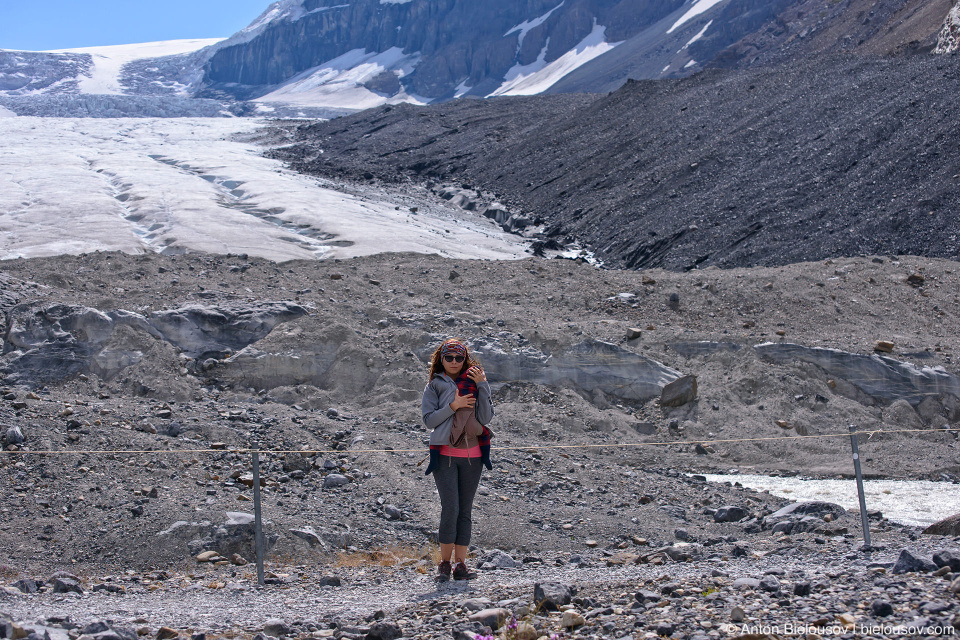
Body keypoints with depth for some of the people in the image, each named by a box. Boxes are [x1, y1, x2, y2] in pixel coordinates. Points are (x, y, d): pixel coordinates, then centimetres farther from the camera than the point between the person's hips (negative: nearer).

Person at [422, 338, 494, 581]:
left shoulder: (474, 384, 10)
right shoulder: (434, 386, 7)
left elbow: (486, 418, -1)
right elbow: (429, 420, -3)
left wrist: (482, 387, -8)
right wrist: (453, 406, -13)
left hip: (472, 454, 2)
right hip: (445, 454, -2)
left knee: (465, 510, 4)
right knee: (450, 507, -12)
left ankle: (460, 563, 7)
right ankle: (445, 562, -2)